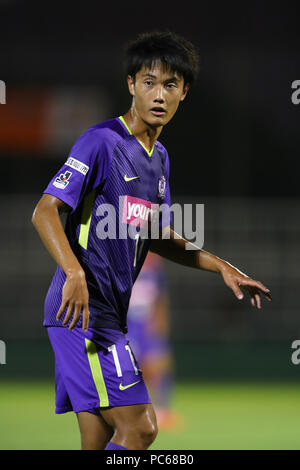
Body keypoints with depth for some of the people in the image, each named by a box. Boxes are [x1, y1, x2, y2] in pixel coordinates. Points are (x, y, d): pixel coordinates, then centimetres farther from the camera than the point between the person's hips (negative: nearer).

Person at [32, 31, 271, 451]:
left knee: (100, 445, 6)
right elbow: (45, 212, -17)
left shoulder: (159, 157, 17)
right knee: (139, 426, -16)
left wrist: (223, 268, 21)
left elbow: (157, 238, 28)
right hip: (83, 310, -9)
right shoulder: (101, 141, -10)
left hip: (108, 314, 9)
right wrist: (75, 274, -31)